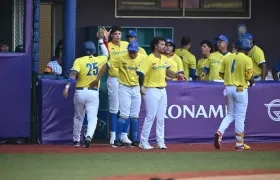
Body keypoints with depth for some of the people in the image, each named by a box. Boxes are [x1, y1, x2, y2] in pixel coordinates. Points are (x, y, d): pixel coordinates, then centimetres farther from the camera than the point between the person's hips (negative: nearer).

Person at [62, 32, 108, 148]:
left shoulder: (79, 61, -6)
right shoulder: (99, 60, 3)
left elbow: (73, 73, -21)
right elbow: (106, 54, 26)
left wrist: (67, 86, -30)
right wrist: (101, 41, 35)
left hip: (80, 92, 0)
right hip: (93, 93, 0)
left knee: (78, 117, 18)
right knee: (92, 118, -3)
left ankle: (76, 140, 29)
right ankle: (89, 136, -29)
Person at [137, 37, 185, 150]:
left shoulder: (164, 59, 8)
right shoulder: (149, 59, -14)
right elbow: (140, 72, -21)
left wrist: (177, 75, 3)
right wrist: (141, 86, -34)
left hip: (162, 90, 7)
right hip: (152, 90, -7)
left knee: (161, 118, 9)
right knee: (150, 117, -6)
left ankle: (160, 141, 14)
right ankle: (143, 142, 2)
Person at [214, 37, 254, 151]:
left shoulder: (228, 58, 5)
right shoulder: (247, 59, -10)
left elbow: (221, 73, 7)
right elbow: (248, 76, -16)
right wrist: (251, 81, 6)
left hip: (229, 87, 5)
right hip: (241, 89, -5)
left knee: (230, 114, 18)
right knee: (240, 117, 3)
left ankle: (219, 132, -7)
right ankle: (239, 144, 8)